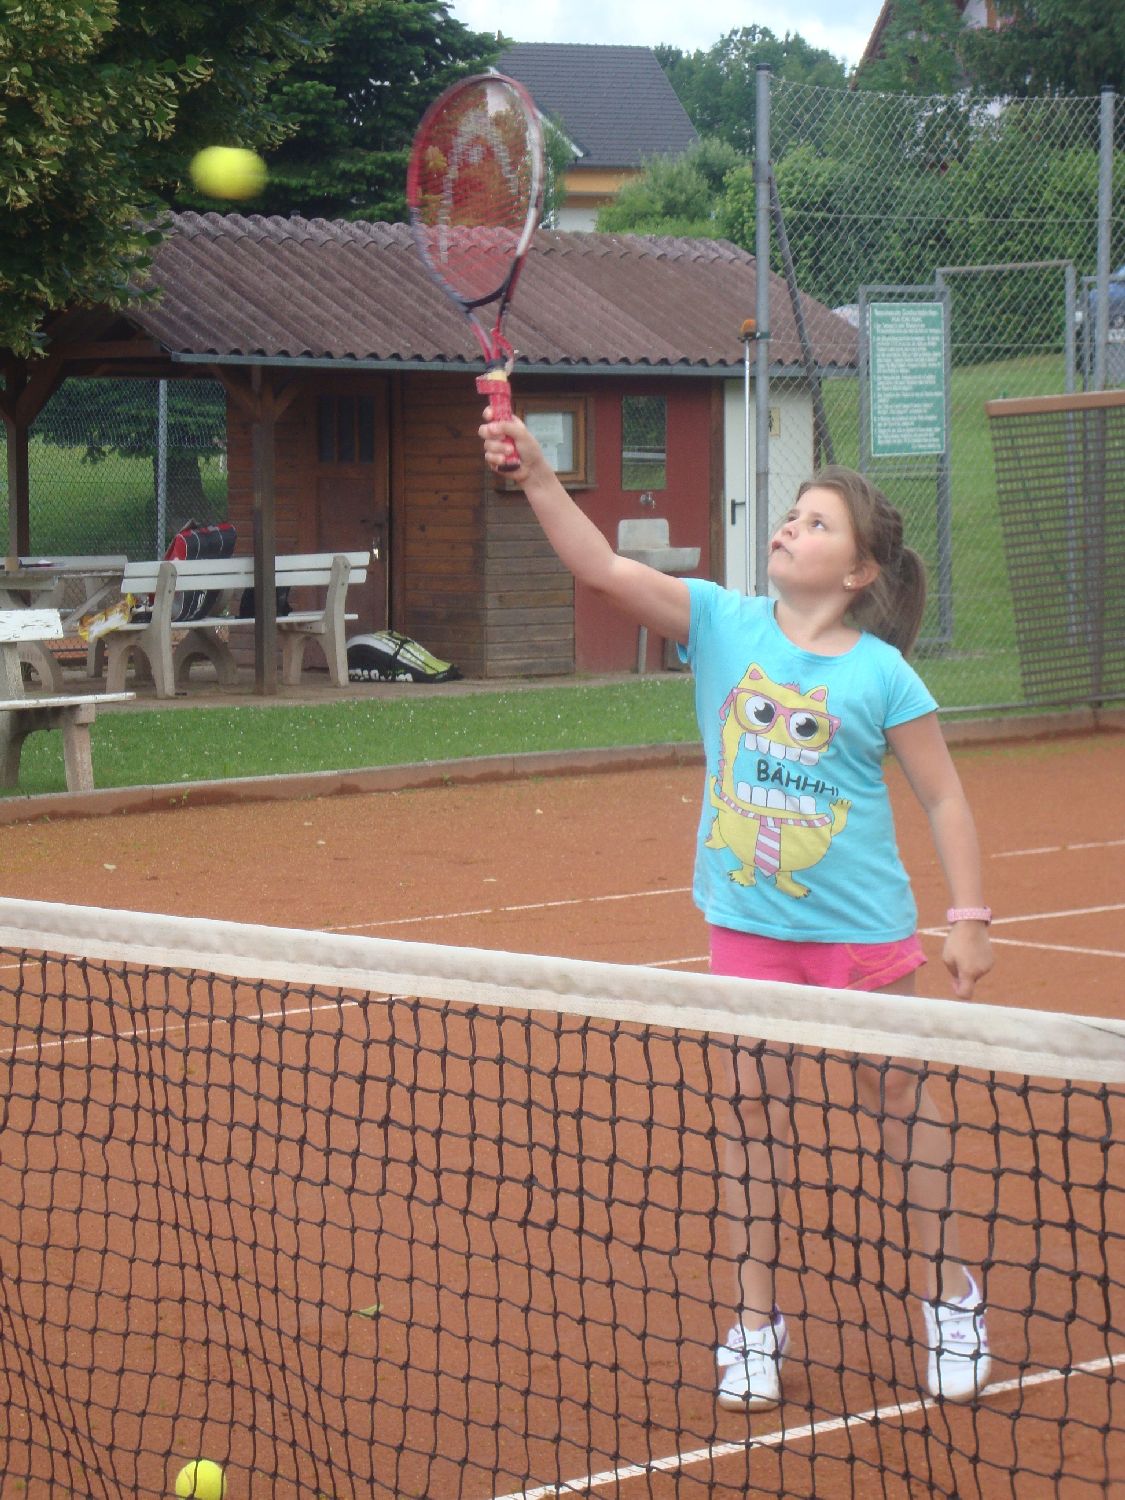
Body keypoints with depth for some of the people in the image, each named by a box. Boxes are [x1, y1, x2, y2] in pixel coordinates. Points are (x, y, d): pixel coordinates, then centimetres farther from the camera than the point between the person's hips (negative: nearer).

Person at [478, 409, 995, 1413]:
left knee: (902, 1102, 9)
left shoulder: (881, 674, -9)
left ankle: (950, 1301, 25)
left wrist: (969, 918, -7)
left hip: (863, 928, -2)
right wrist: (536, 474, -24)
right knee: (755, 1109, 5)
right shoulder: (723, 622, -3)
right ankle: (756, 1320, 16)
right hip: (749, 925, 2)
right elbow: (604, 567, -12)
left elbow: (945, 798, -3)